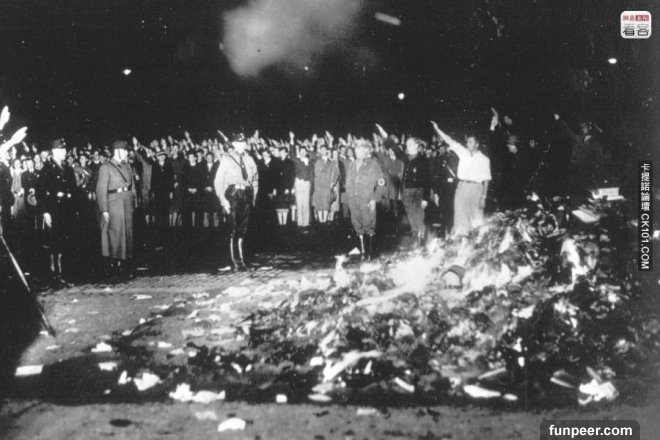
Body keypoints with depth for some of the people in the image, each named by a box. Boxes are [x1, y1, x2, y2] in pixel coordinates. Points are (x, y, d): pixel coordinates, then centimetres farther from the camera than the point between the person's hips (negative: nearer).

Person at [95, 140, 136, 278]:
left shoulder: (127, 166, 13)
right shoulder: (106, 168, -6)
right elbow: (101, 190, -10)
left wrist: (133, 203, 7)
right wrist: (104, 210, -15)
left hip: (127, 204, 6)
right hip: (113, 204, -6)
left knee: (128, 233, 6)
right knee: (115, 234, -5)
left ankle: (124, 264, 13)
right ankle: (114, 264, 2)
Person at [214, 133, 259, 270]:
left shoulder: (249, 160, 13)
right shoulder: (227, 160, 0)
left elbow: (255, 180, 18)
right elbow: (218, 181, -3)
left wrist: (253, 196, 7)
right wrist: (223, 199, -10)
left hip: (246, 194, 4)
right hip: (233, 193, -4)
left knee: (243, 227, 6)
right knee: (233, 228, -6)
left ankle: (241, 258, 13)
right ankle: (233, 260, -3)